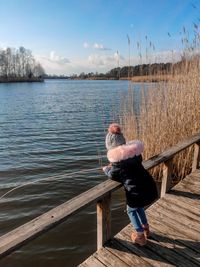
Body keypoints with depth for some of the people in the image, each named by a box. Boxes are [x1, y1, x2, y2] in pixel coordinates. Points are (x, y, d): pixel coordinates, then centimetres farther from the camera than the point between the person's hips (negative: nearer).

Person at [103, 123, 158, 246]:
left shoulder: (116, 157, -14)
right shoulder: (135, 150, 2)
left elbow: (113, 175, 0)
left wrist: (106, 169, 22)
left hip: (136, 190, -6)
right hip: (149, 186, 6)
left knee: (131, 210, 24)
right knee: (139, 206, 33)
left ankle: (140, 237, 29)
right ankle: (146, 228, 46)